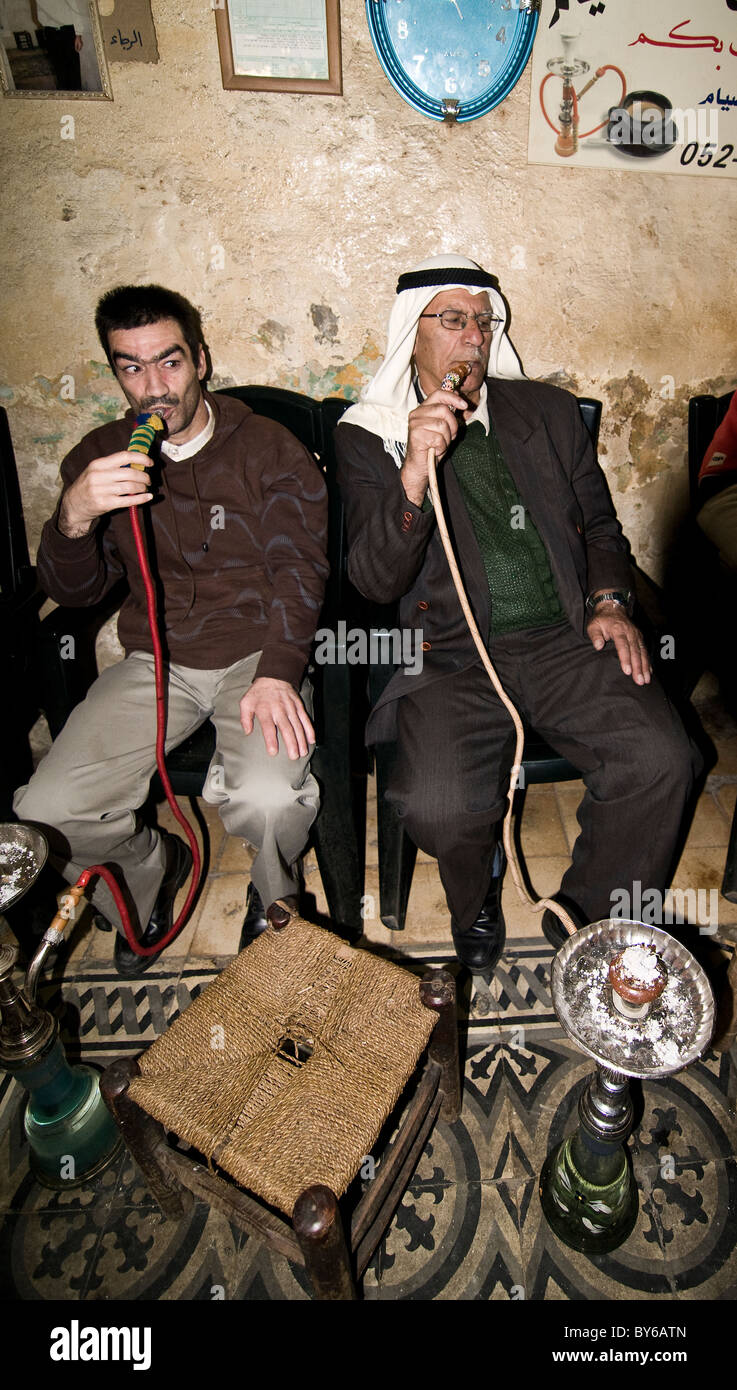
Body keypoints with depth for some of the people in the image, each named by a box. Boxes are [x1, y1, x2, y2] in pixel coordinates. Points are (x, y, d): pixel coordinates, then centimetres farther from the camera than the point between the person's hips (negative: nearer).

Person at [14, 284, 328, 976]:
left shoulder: (270, 449, 1)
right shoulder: (99, 457, 8)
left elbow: (297, 568, -6)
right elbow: (70, 591, 4)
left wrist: (276, 672, -24)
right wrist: (74, 516, -20)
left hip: (257, 656, -2)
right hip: (152, 663, 3)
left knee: (267, 798, -31)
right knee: (44, 814, -15)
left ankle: (275, 900, 8)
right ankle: (151, 871, 19)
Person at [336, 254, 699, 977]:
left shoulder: (548, 411, 16)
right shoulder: (367, 438, 6)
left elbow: (600, 524, 23)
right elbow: (374, 580, -5)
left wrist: (609, 602, 3)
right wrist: (414, 473, -20)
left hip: (566, 639, 3)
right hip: (452, 657, -2)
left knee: (663, 760, -20)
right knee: (436, 805, -27)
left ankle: (588, 917, 8)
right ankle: (478, 901, 12)